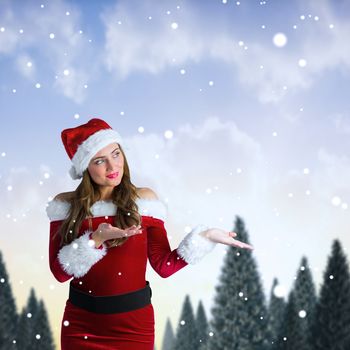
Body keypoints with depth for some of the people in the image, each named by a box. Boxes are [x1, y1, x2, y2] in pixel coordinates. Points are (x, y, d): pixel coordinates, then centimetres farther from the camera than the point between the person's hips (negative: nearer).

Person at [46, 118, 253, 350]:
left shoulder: (143, 199, -4)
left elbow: (164, 266, -6)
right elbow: (60, 272, -9)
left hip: (133, 322, 0)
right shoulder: (66, 206, -4)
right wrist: (96, 239, -22)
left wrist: (204, 237, -16)